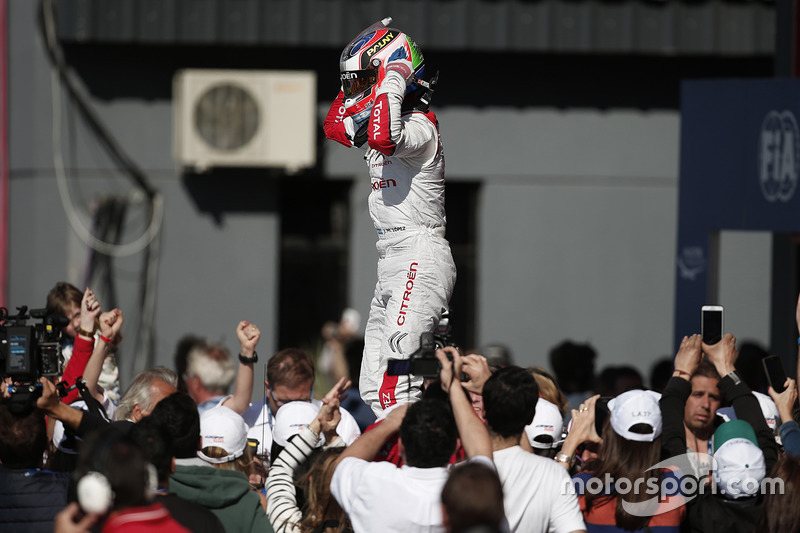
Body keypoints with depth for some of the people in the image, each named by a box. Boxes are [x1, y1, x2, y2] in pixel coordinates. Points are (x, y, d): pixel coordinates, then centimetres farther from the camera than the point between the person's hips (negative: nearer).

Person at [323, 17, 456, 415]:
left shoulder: (419, 126, -12)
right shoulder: (380, 122, 16)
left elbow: (384, 139, -34)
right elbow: (335, 127, 31)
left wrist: (390, 82, -20)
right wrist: (356, 81, 18)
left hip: (421, 261, -10)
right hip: (392, 263, 10)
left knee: (394, 390, -21)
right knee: (373, 389, 7)